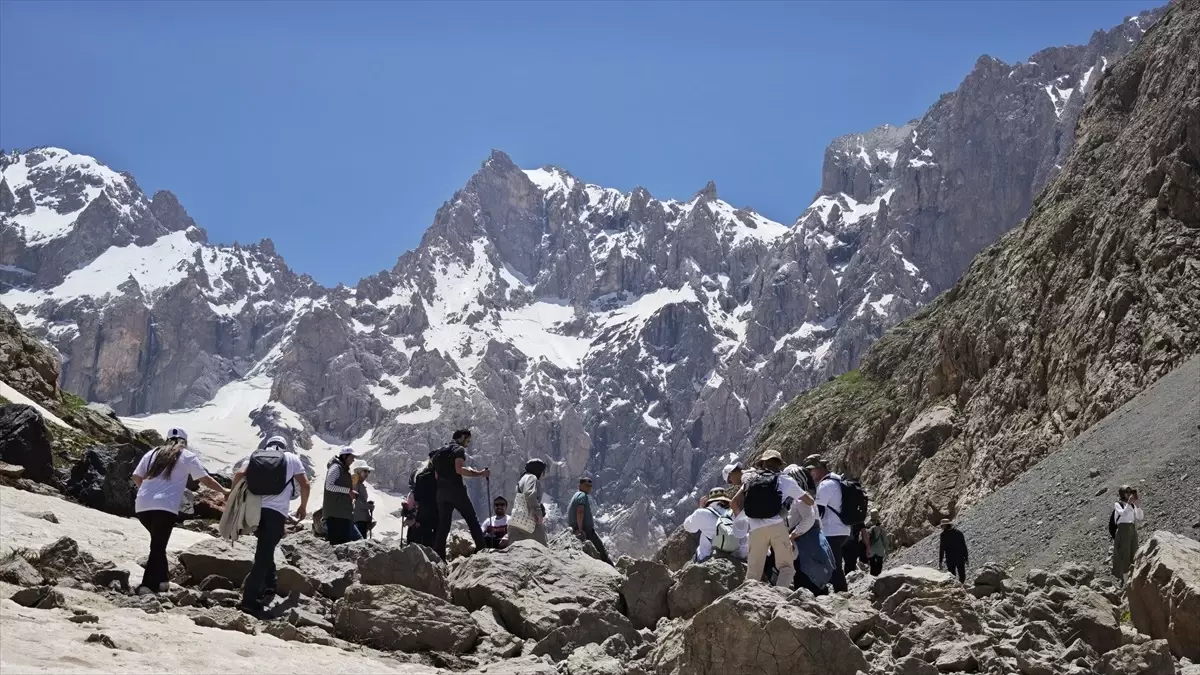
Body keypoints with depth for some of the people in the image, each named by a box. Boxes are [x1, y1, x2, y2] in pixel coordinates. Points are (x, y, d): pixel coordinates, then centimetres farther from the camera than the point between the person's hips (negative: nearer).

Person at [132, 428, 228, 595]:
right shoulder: (187, 456, 10)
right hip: (165, 507, -4)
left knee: (158, 543, 21)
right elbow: (205, 479, 14)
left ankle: (162, 580, 21)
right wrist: (223, 491, 29)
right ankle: (147, 586, -14)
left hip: (142, 505, 4)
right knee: (158, 546, -3)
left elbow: (136, 477, 17)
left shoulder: (153, 453, 19)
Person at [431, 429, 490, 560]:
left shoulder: (439, 452, 21)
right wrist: (479, 473, -15)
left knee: (443, 525, 5)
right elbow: (459, 469, -19)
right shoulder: (459, 449, -2)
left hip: (441, 492, 6)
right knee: (473, 521, 3)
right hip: (456, 490, -6)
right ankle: (481, 550, -2)